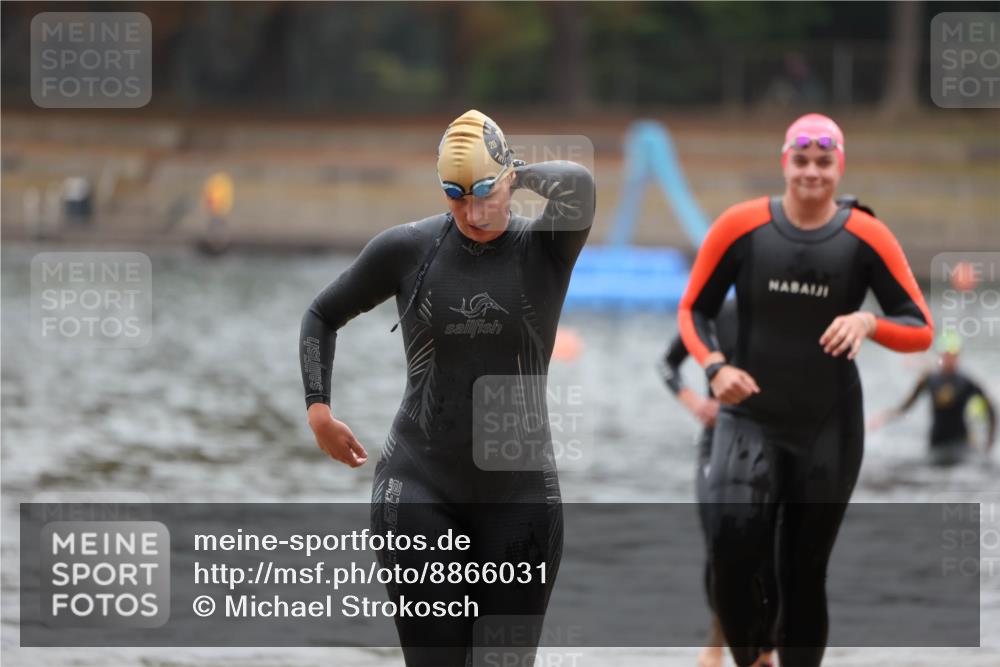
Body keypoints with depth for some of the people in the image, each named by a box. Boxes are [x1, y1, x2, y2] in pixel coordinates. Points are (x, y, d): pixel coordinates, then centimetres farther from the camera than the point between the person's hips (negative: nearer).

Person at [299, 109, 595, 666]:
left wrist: (523, 176, -7)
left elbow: (578, 184, -26)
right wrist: (319, 409, 7)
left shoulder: (545, 249, -3)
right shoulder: (408, 249, 1)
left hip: (519, 494, 0)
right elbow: (323, 316, 16)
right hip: (420, 489, 0)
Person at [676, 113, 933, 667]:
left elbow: (922, 330, -3)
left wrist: (870, 323, -24)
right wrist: (714, 366, -14)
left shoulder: (866, 238, -5)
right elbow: (692, 309, 5)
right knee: (732, 554, -19)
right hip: (749, 421, -1)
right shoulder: (740, 226, -5)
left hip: (829, 429, 1)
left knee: (804, 572, 9)